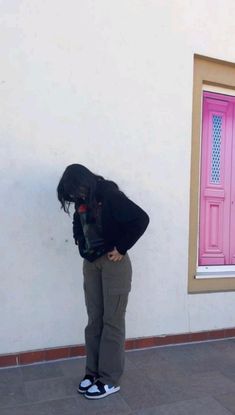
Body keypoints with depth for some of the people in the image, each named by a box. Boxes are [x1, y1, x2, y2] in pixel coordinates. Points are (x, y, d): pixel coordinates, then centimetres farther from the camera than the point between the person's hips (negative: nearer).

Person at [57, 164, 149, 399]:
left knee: (112, 321, 2)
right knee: (94, 320, 11)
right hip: (90, 263, 6)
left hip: (113, 262, -6)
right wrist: (79, 241, 9)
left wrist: (121, 248, -17)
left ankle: (110, 379, 13)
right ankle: (93, 371, 24)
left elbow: (141, 219, -21)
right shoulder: (82, 201, 3)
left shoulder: (110, 196, -16)